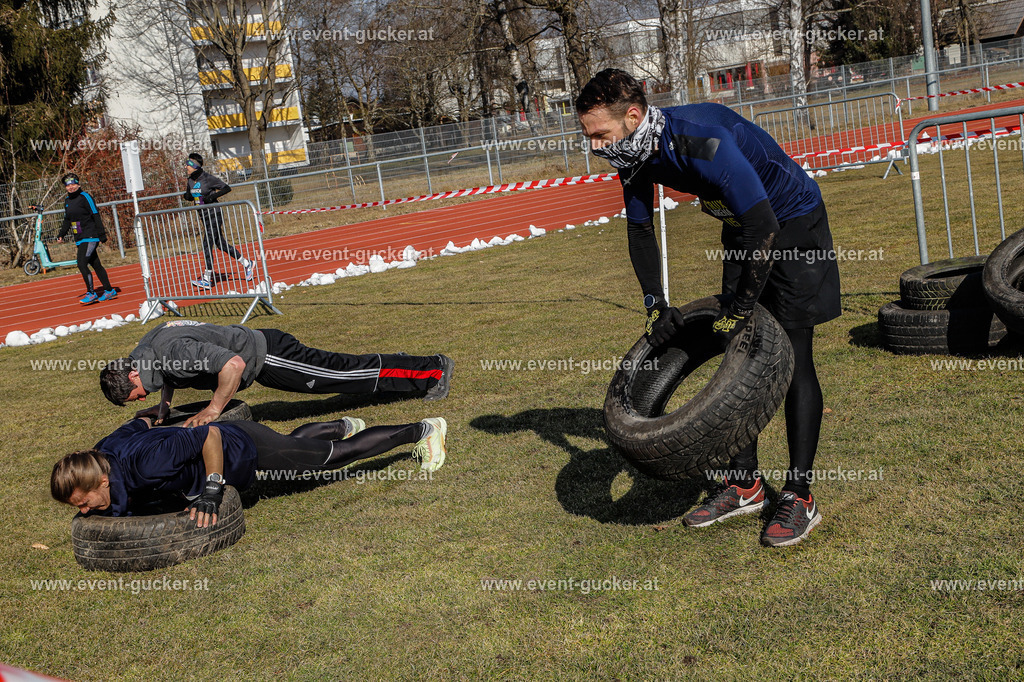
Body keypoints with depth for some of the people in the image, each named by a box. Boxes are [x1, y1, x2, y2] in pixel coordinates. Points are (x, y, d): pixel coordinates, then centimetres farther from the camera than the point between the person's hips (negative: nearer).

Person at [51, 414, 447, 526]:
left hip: (244, 449, -7)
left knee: (336, 456, 12)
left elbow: (210, 436, -39)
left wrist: (212, 492, -36)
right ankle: (343, 426, 64)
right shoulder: (105, 452, -15)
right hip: (229, 440, 7)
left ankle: (424, 430, 31)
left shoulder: (146, 462, -40)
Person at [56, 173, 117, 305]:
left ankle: (91, 293, -8)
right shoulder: (67, 201, 13)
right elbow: (67, 220, 23)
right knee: (96, 265, 11)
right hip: (80, 239, 7)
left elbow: (96, 216, -11)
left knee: (82, 264, -16)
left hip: (90, 237, -7)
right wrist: (61, 234, 11)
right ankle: (109, 291, 19)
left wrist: (102, 235, -15)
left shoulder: (85, 197, -9)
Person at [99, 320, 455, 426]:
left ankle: (433, 369, 7)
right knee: (339, 372, 16)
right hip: (261, 355, 8)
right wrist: (164, 405, 12)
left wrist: (213, 409, -27)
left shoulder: (172, 350, -28)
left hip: (265, 355, -8)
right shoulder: (144, 349, 2)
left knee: (346, 373, -1)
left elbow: (233, 364, -35)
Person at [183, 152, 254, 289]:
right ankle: (246, 264, 25)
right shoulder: (191, 180, 7)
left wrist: (212, 196, -21)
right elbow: (191, 195, 20)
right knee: (221, 244, 12)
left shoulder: (208, 178, -15)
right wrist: (187, 196, -3)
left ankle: (207, 279, -6)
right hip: (204, 216, 8)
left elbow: (227, 188, -11)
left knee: (207, 245, -10)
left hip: (214, 215, -8)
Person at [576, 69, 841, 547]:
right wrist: (655, 303, 0)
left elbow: (764, 229, -35)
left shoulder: (703, 143, -36)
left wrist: (739, 310, -29)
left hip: (793, 223, -8)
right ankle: (745, 485, 16)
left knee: (792, 358, -9)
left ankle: (800, 498, -2)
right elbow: (640, 229, 6)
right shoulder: (637, 153, -10)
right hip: (744, 229, 8)